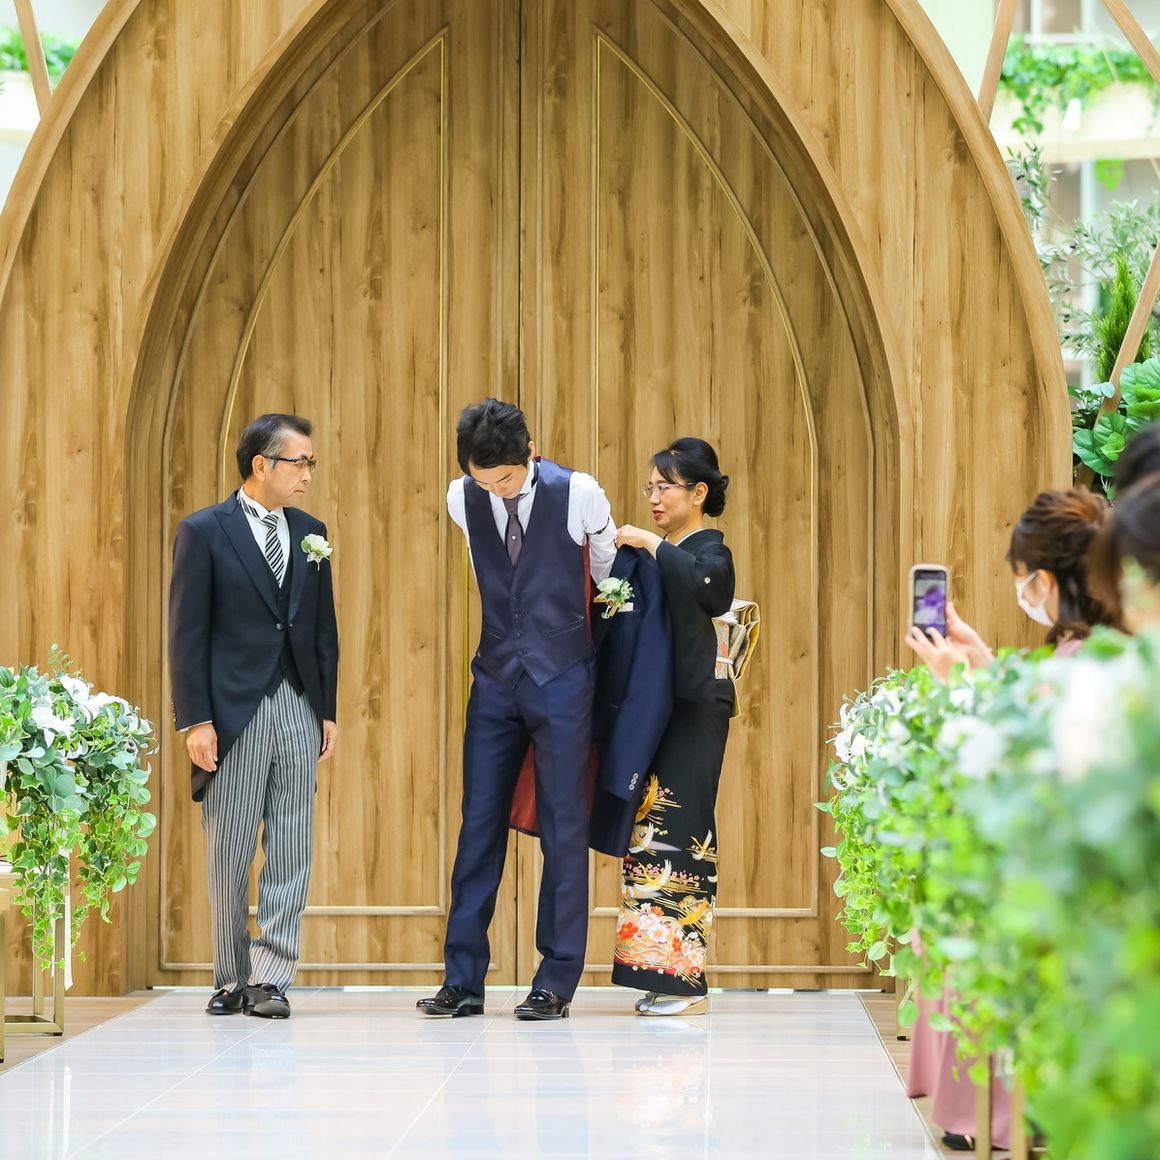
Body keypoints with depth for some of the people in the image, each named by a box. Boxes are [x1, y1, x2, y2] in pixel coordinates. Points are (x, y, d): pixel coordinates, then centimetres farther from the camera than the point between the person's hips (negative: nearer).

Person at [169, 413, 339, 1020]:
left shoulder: (310, 533, 12)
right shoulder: (204, 531, -3)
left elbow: (323, 627, 14)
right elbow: (187, 632, -5)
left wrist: (328, 709, 8)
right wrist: (194, 720, -11)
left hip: (298, 707, 4)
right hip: (234, 711, -4)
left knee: (290, 850, -1)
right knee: (229, 854, 3)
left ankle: (270, 979, 2)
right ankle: (232, 980, 13)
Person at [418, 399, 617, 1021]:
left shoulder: (579, 494, -11)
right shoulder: (461, 501, -1)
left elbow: (608, 570, 5)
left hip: (562, 679, -3)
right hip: (495, 677, 3)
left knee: (563, 826, -2)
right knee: (479, 823, 2)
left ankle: (556, 982, 3)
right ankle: (463, 980, 6)